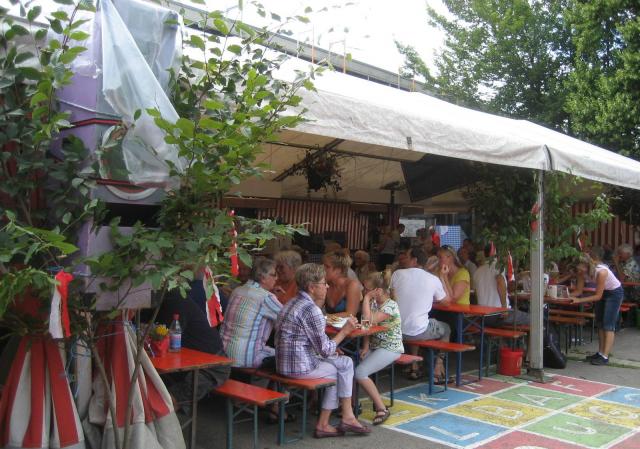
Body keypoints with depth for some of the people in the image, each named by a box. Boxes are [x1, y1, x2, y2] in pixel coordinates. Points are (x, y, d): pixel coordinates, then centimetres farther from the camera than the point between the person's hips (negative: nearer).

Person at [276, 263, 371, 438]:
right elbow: (325, 350, -15)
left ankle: (323, 424, 19)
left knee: (336, 368, 19)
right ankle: (347, 417, 19)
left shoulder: (292, 303, 12)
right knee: (345, 365, 5)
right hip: (300, 367, -10)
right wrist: (344, 331, -4)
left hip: (285, 363, 10)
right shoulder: (311, 311, -18)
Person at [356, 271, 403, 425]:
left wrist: (366, 298, -20)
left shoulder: (390, 306, -18)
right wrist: (366, 347, -7)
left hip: (390, 349, -8)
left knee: (360, 372, -25)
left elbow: (368, 320, -29)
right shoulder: (373, 302, 8)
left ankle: (382, 409, -12)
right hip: (375, 345, 8)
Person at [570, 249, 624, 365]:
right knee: (599, 324, 8)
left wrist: (579, 300, -36)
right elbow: (579, 291, -9)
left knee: (608, 325, -11)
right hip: (602, 292, 7)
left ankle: (605, 357, -12)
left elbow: (598, 296, -31)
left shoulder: (601, 272, -36)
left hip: (614, 292, -7)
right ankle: (600, 353, 15)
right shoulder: (582, 272, -16)